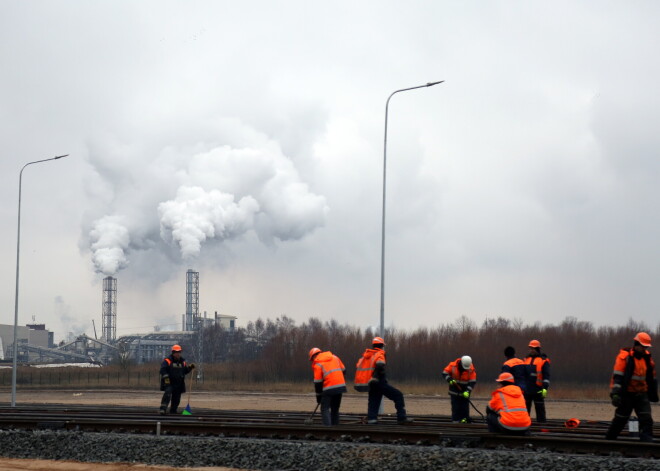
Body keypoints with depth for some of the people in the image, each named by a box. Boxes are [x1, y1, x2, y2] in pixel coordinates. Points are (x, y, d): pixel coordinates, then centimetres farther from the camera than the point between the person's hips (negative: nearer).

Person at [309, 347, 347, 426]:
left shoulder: (317, 364, -2)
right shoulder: (334, 357, 15)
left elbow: (318, 382, -3)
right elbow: (343, 370, 17)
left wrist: (318, 396, 5)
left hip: (329, 388, -6)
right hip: (341, 386, 6)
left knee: (325, 409, -2)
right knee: (335, 409, 17)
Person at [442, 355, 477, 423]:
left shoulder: (471, 370, -15)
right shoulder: (453, 365, -15)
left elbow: (472, 382, -14)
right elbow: (445, 373, -7)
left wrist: (467, 391, -25)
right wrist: (450, 380, -25)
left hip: (465, 391, 0)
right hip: (455, 388, 0)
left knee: (465, 405, -3)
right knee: (455, 406, 3)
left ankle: (464, 419, 3)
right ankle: (455, 420, 8)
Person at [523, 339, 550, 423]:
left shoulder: (544, 361, -2)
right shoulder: (527, 359, 16)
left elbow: (546, 375, -7)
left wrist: (545, 388, -16)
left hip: (538, 390, -5)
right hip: (526, 390, 6)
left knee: (540, 409, 1)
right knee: (525, 408, 8)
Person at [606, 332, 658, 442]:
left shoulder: (647, 358, 10)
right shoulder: (625, 357, -9)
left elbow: (652, 378, 21)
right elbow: (617, 376, -15)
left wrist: (653, 394, 24)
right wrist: (615, 394, -22)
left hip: (641, 395, 5)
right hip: (627, 395, -5)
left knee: (646, 419, -8)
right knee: (620, 419, 5)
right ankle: (608, 440, 22)